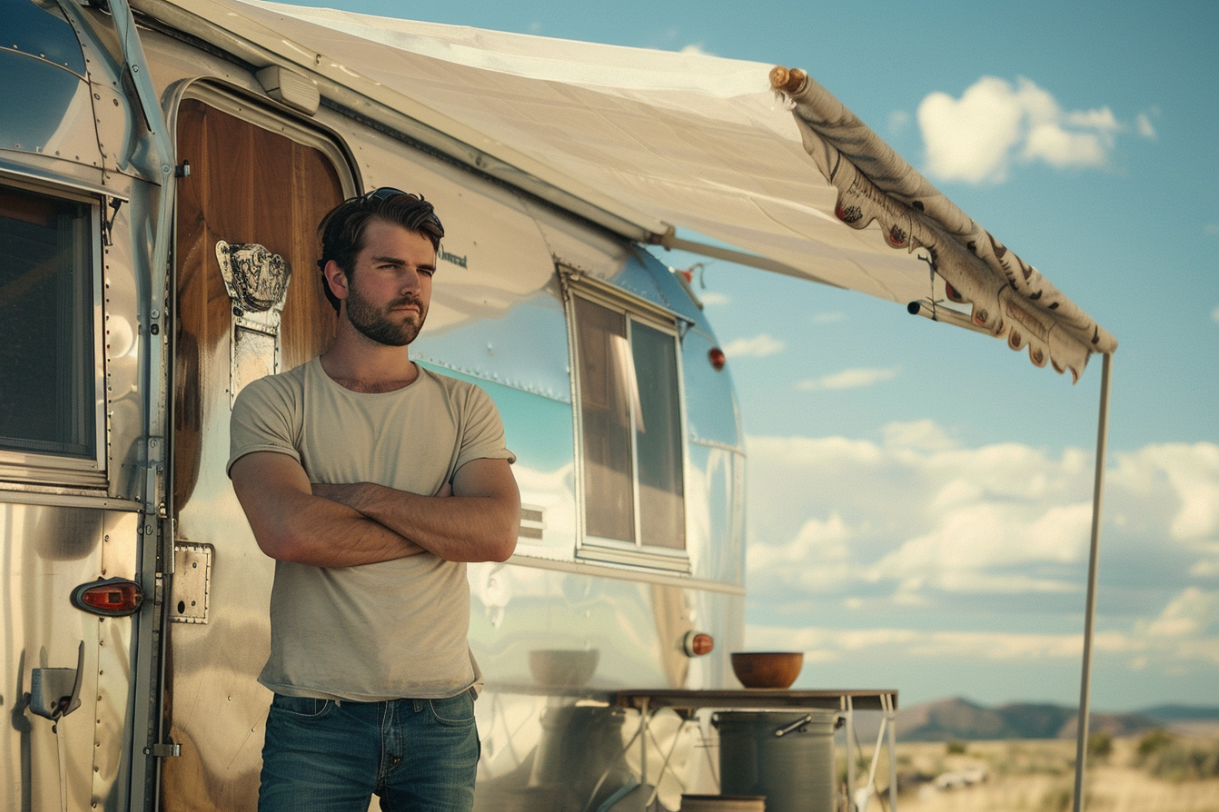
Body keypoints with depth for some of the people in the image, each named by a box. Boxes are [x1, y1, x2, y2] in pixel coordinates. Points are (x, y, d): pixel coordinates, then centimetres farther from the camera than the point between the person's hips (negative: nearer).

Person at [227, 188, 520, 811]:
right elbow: (288, 532, -16)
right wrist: (439, 521, -9)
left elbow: (497, 535, -7)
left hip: (441, 712, 2)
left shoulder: (465, 407, 9)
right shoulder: (272, 402, 1)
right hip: (316, 715, -2)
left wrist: (362, 496, -12)